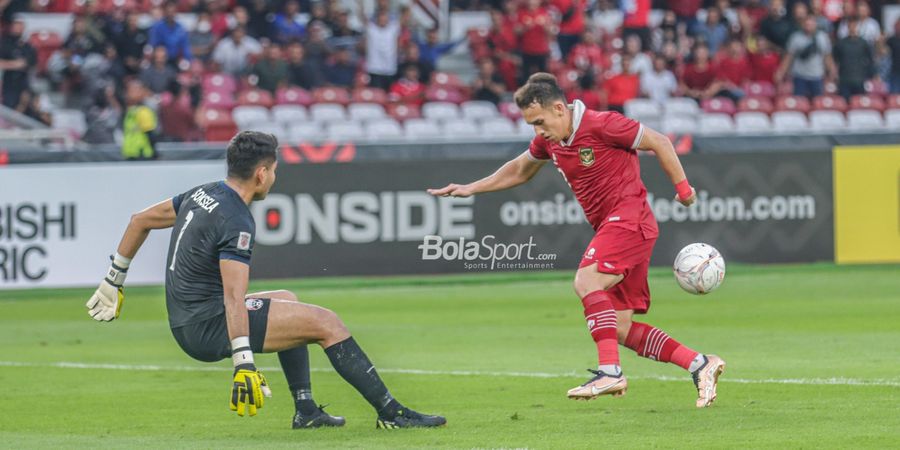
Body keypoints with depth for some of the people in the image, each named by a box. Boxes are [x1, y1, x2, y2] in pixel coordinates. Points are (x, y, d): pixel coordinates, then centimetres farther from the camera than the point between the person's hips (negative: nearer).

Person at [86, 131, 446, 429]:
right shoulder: (236, 223, -19)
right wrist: (244, 364, -35)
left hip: (187, 323, 10)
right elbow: (233, 297, -29)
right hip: (209, 328, -10)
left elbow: (140, 221, 20)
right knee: (325, 321, -10)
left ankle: (306, 410, 26)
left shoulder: (201, 195, 9)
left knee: (287, 302, 30)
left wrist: (114, 281, 29)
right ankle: (391, 413, -8)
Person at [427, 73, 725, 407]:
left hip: (629, 217, -9)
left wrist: (683, 188, -4)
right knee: (621, 330, 3)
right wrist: (470, 189, 23)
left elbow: (659, 143, -7)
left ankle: (610, 372, -32)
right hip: (609, 227, 9)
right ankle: (700, 364, 8)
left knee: (587, 281, -29)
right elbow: (520, 170, 28)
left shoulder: (602, 125, -15)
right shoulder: (549, 141, 9)